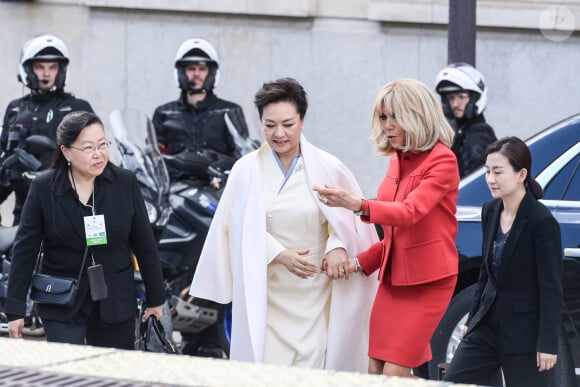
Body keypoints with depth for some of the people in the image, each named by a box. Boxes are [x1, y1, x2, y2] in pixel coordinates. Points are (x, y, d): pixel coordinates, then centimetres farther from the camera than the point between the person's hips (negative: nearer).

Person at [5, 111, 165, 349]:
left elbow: (144, 244, 4)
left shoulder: (125, 183, -2)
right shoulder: (43, 188, -6)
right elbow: (25, 249, -4)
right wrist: (15, 311, -6)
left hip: (115, 302, 2)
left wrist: (155, 298, 8)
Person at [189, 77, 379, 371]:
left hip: (315, 294, 0)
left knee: (313, 366, -5)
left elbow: (350, 214, 6)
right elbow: (243, 228, -1)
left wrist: (338, 246, -13)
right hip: (266, 294, 0)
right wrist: (280, 254, -14)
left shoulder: (328, 168, -1)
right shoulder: (246, 170, -1)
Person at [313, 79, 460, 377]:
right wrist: (360, 262, 9)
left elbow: (410, 213, -27)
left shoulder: (441, 160, -11)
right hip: (393, 279, 8)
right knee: (375, 371, 3)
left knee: (394, 374, -14)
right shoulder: (397, 160, 12)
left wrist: (357, 204, -41)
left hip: (427, 282, -8)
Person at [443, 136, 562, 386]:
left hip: (524, 333, -7)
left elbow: (551, 288, -15)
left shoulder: (542, 222, -16)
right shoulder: (490, 211, 6)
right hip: (488, 325, 7)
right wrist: (473, 319, 18)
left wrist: (548, 343, -17)